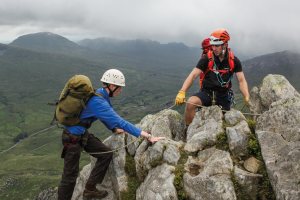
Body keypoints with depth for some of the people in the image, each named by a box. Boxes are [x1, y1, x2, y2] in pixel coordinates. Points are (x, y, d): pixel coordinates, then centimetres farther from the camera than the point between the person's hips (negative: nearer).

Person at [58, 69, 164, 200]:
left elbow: (104, 116, 18)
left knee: (106, 154, 12)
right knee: (70, 176, 3)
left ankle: (90, 189, 23)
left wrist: (114, 129, 10)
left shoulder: (101, 94, -2)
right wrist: (147, 136, -37)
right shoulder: (98, 101, -31)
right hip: (72, 138, -9)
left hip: (83, 134, 9)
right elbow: (120, 122, -37)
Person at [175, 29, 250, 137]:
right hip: (207, 91, -2)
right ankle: (188, 130, -10)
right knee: (191, 103, -30)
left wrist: (247, 98, -22)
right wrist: (181, 92, -30)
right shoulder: (207, 58, -10)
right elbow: (193, 75, -16)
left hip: (223, 95, 2)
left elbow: (241, 81, -5)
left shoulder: (233, 60, -5)